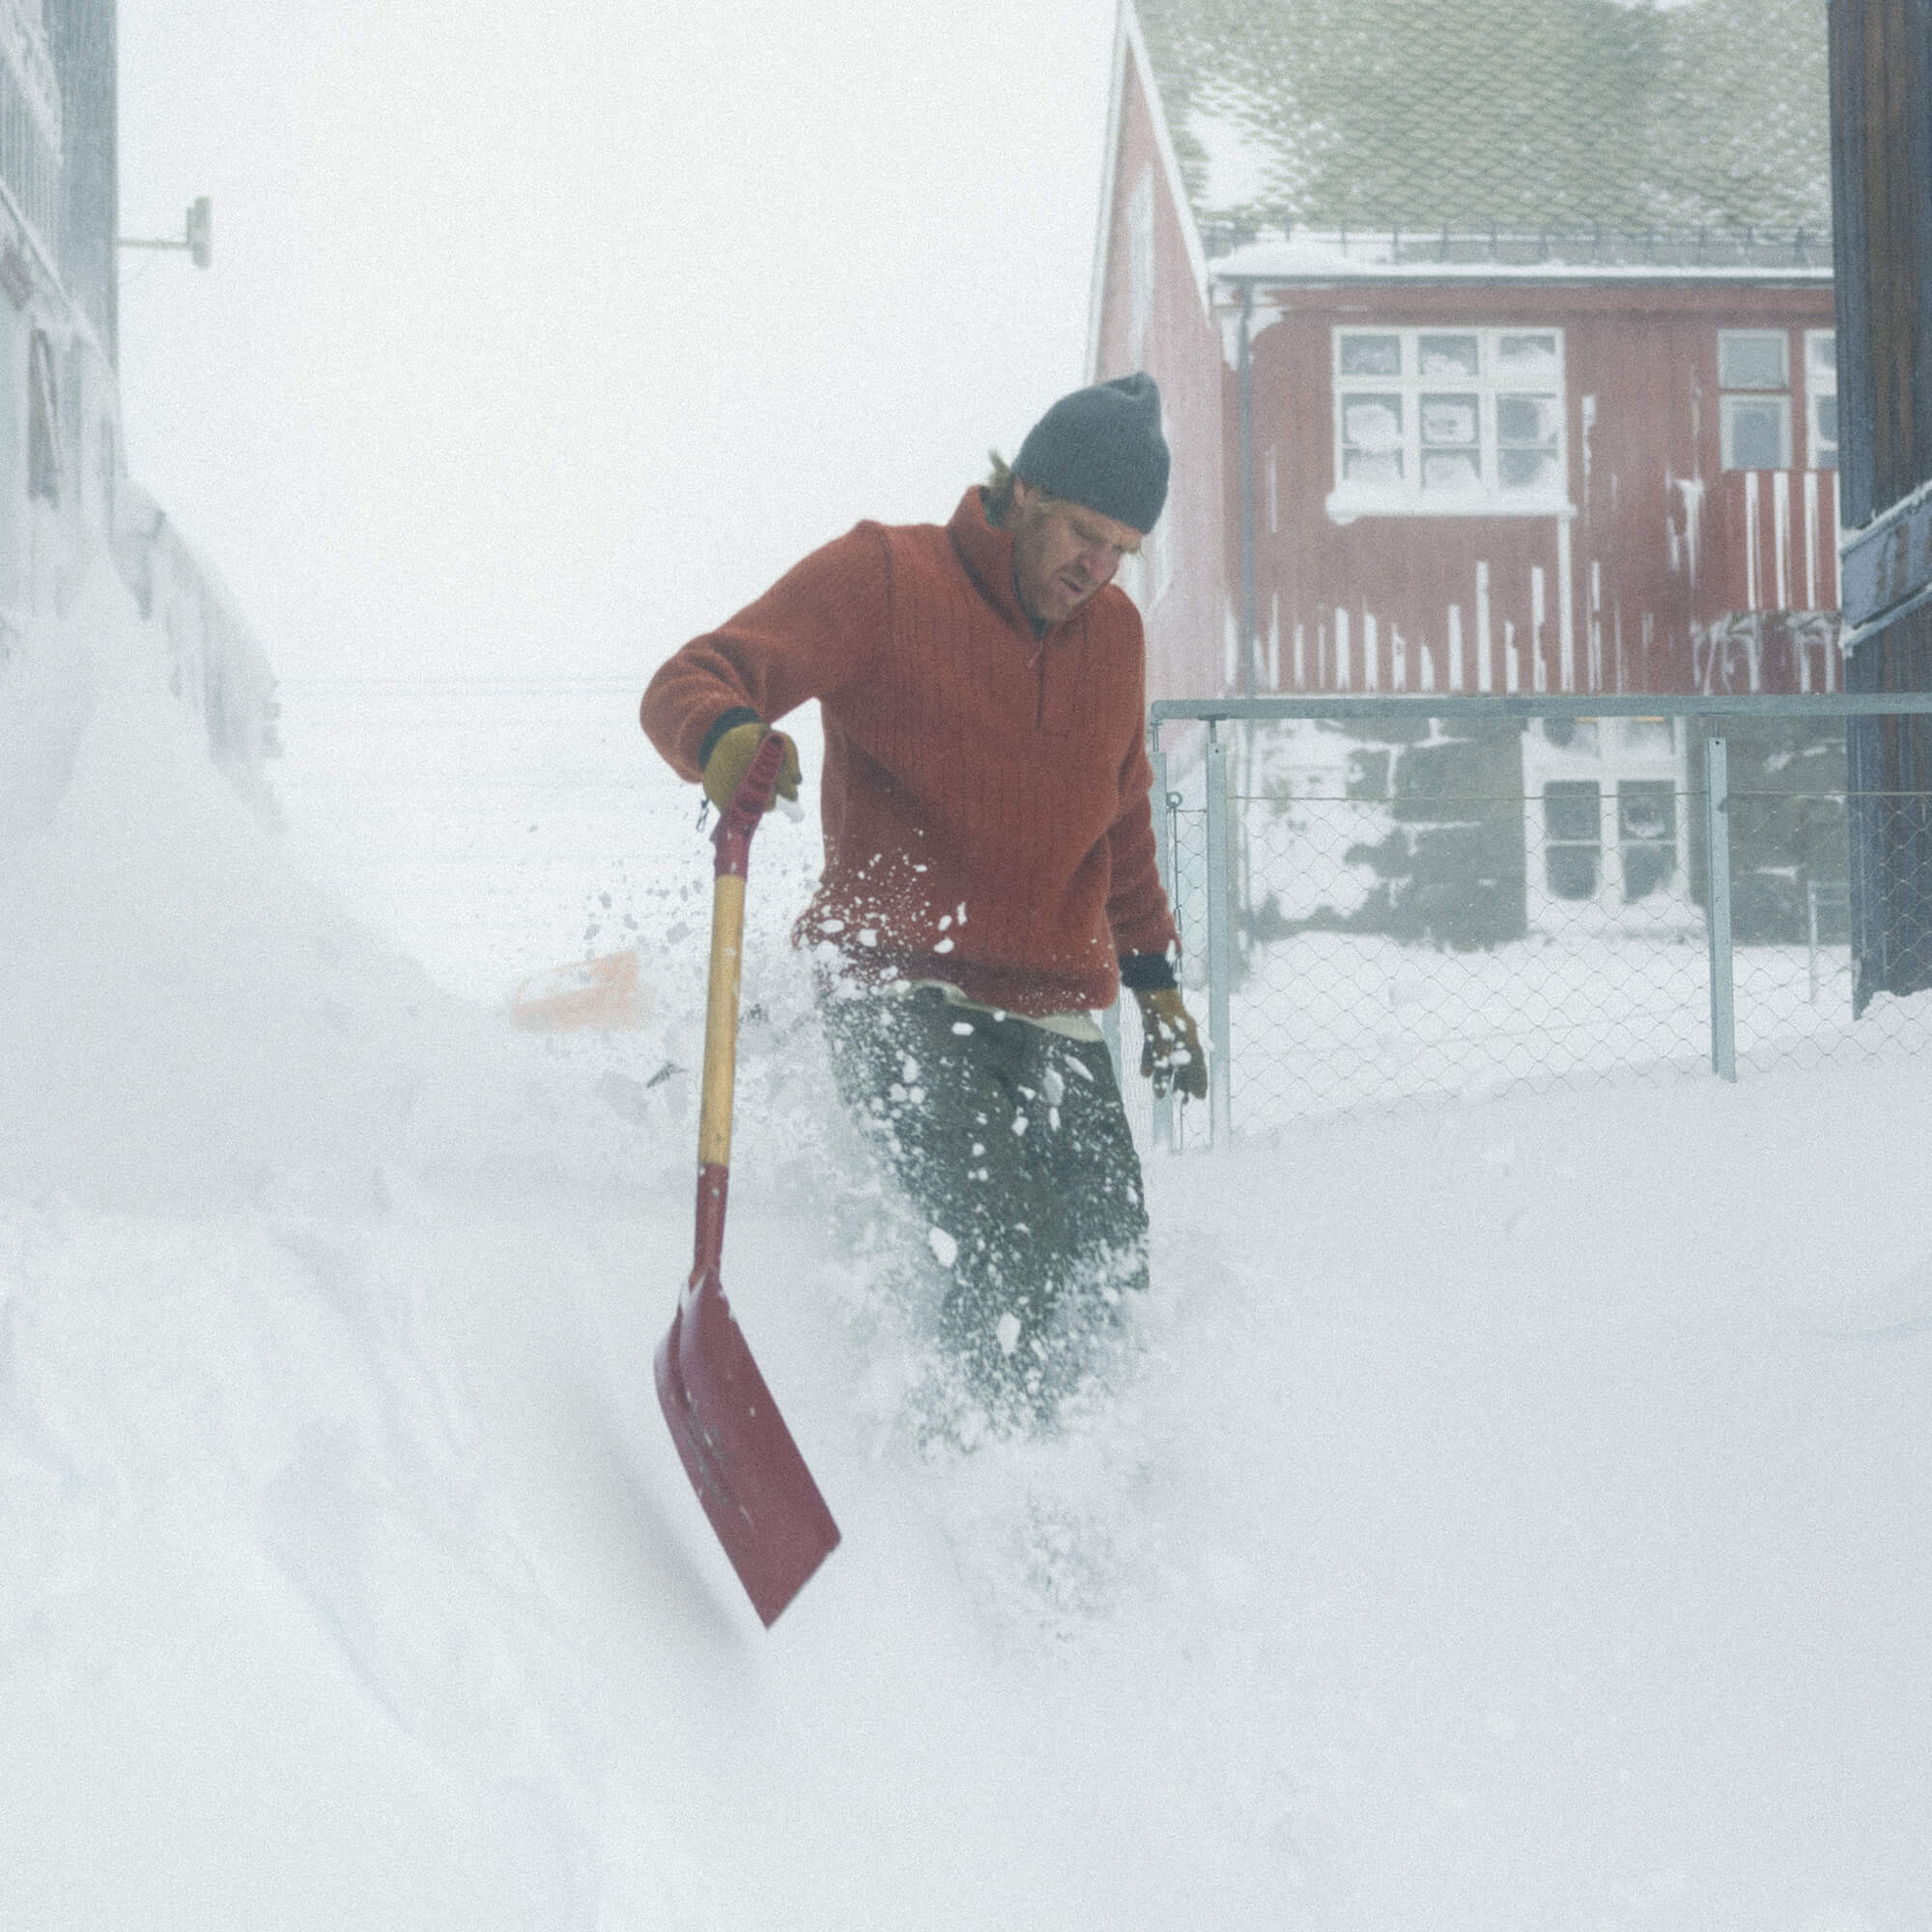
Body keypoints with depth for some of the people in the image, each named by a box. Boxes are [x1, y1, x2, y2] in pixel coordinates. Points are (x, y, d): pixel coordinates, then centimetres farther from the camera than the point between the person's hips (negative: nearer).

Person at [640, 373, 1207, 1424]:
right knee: (1012, 1258, -24)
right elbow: (688, 683, -10)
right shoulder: (882, 578, -3)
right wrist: (726, 739, -34)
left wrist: (1155, 981, 31)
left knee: (1108, 1278, -8)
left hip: (1054, 1016, 6)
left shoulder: (1113, 634, 16)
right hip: (898, 991, -6)